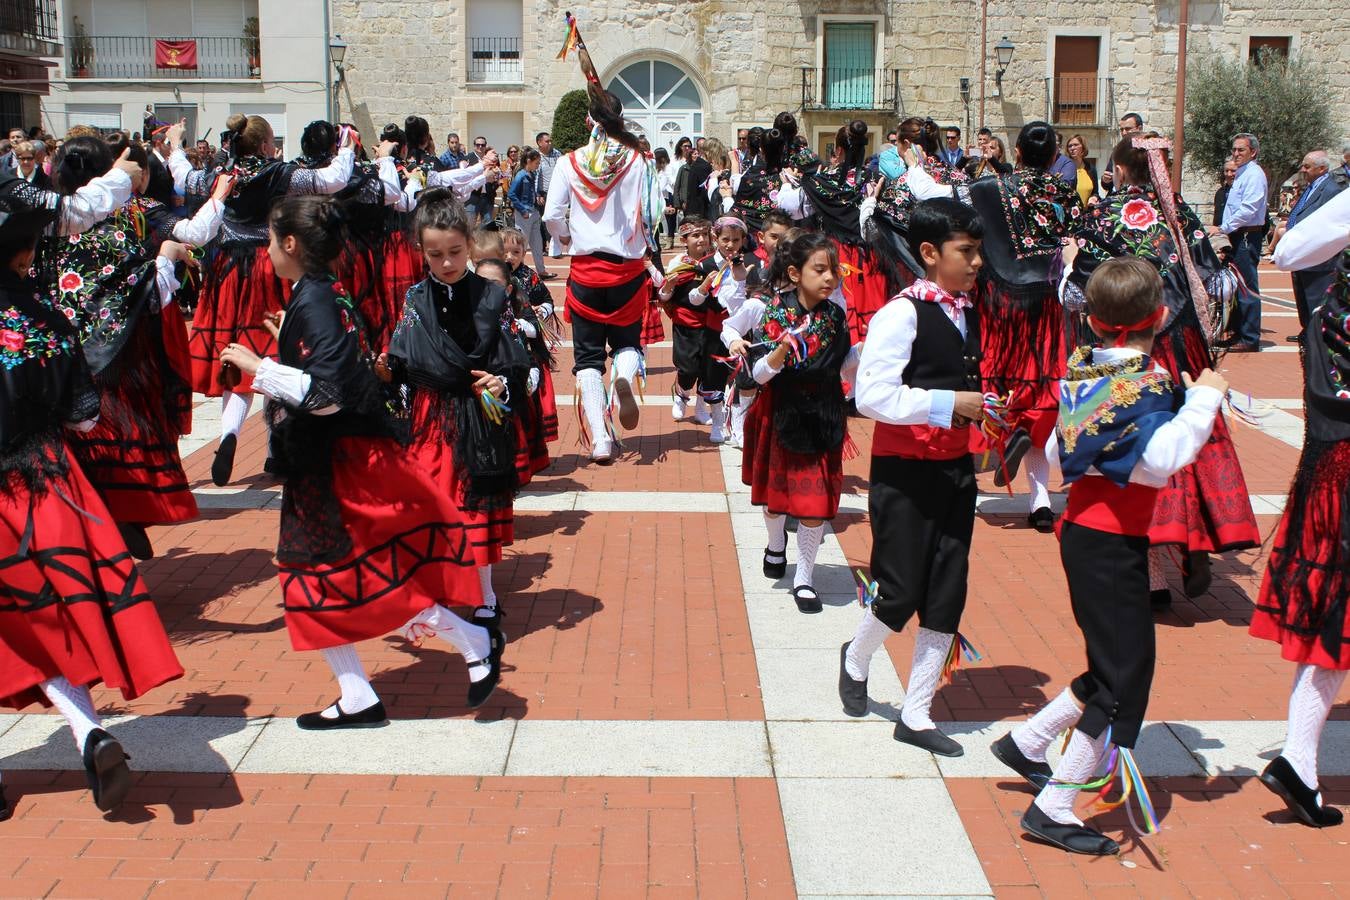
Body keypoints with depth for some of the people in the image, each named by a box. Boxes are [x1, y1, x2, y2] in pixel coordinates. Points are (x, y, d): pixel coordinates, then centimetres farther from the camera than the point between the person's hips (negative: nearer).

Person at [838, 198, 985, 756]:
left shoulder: (968, 314, 10)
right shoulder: (903, 313, -15)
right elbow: (872, 395, -23)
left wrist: (983, 405, 3)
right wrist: (947, 403, -24)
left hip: (955, 469, 7)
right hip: (904, 473, -7)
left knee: (947, 595, 8)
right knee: (901, 593, -1)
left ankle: (916, 714, 20)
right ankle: (856, 660, 32)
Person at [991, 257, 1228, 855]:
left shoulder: (1081, 368, 6)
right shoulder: (1149, 384, -17)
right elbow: (1158, 459, -32)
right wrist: (1203, 401, -23)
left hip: (1081, 529, 9)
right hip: (1112, 542, -9)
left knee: (1115, 663, 21)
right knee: (1124, 676, -1)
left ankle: (1025, 743, 31)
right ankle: (1052, 810, 3)